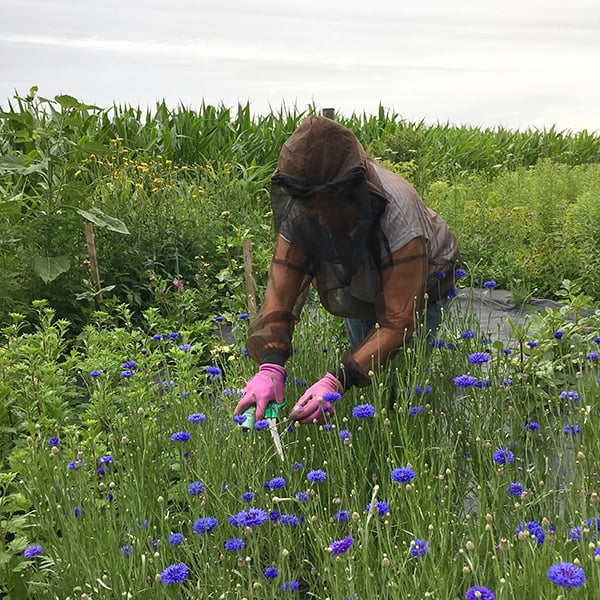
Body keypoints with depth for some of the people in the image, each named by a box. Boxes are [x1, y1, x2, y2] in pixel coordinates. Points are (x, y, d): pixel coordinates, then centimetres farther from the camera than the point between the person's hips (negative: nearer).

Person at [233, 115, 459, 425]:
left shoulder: (398, 215, -44)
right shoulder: (298, 213, -31)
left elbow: (399, 321, -44)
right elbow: (280, 292, -33)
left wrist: (336, 381, -54)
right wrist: (270, 366, -51)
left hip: (419, 286, -4)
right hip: (360, 290, 4)